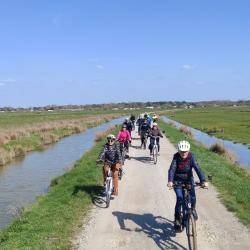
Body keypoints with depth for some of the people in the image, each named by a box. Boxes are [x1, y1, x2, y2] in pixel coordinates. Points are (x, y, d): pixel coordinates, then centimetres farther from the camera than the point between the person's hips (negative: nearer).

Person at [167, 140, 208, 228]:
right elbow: (172, 169, -31)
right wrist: (170, 181, -48)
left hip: (188, 178, 1)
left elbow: (197, 168, -28)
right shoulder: (176, 157, -21)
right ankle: (177, 218, -1)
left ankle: (193, 209, 26)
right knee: (180, 198, -17)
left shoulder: (191, 156, -19)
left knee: (192, 197, -10)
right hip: (178, 180, -1)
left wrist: (203, 181, -41)